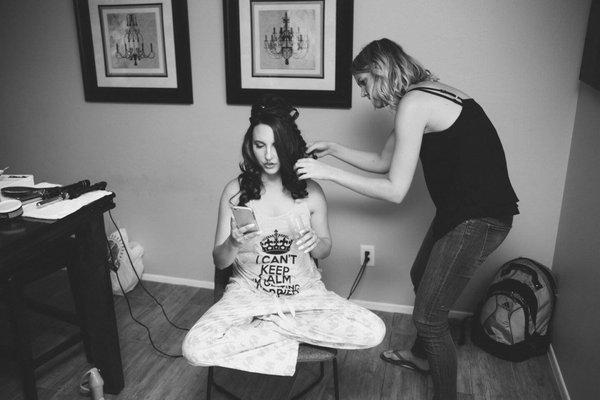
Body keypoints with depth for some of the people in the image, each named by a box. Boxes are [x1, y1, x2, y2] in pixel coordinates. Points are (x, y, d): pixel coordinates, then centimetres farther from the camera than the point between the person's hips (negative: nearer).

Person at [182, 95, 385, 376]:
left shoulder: (310, 191, -2)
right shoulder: (235, 190, -4)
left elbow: (325, 250, 9)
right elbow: (219, 262, -2)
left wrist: (315, 243, -16)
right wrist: (232, 245, -26)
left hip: (304, 292, 2)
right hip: (249, 292, -1)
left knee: (373, 331, -20)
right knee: (194, 349, -27)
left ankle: (268, 325, -8)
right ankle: (290, 332, -9)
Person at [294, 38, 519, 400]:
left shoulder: (414, 103, -19)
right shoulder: (428, 94, 11)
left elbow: (395, 191, -19)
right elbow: (383, 162, 18)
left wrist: (329, 173, -16)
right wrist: (333, 149, 12)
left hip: (479, 218, -10)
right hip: (459, 208, 10)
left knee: (430, 315, -2)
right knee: (421, 277, 27)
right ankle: (422, 355, 51)